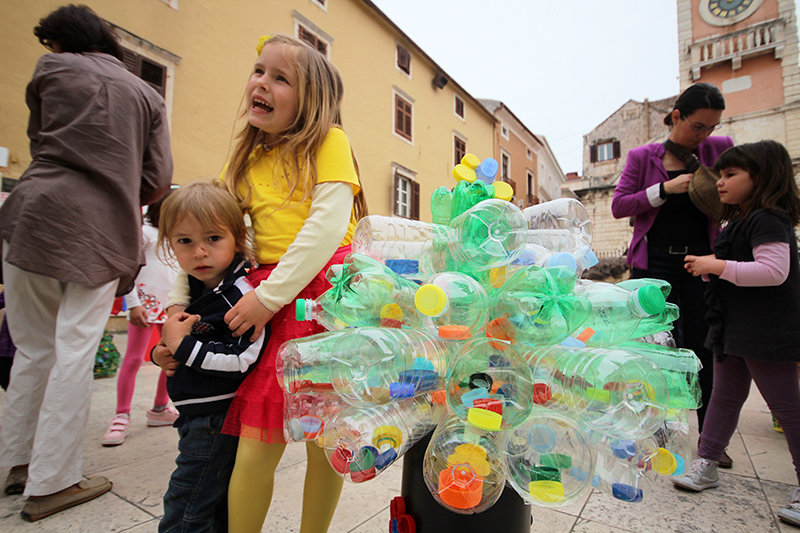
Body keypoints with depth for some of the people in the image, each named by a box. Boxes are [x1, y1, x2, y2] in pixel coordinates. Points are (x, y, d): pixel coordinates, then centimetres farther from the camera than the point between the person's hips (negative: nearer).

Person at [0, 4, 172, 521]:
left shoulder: (51, 70, 13)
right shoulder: (147, 95, 14)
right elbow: (158, 180, 4)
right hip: (105, 232, 0)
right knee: (75, 354, 2)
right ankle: (51, 483, 11)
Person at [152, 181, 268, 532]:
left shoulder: (240, 293, -23)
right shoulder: (197, 288, 6)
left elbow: (243, 360, -28)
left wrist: (182, 345, -23)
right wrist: (163, 352, 2)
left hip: (218, 416, -9)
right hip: (199, 414, 9)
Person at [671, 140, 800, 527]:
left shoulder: (768, 220, -14)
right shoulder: (740, 221, 16)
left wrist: (717, 265, -23)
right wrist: (707, 268, 8)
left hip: (766, 332, -10)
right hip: (734, 328, 10)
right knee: (725, 396, 13)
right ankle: (707, 464, 23)